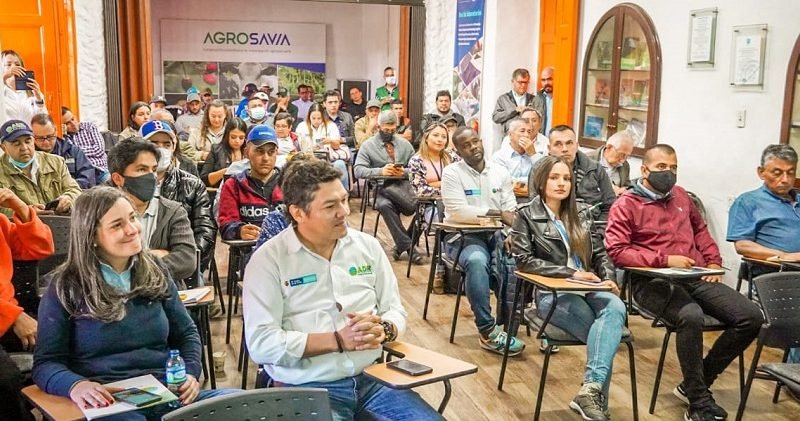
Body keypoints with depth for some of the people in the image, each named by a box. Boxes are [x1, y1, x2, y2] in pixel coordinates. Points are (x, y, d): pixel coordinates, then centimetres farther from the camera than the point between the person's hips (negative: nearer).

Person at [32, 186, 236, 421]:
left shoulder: (154, 271, 12)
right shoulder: (66, 287, 1)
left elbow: (186, 333, 18)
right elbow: (46, 363, -1)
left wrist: (190, 374, -3)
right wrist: (74, 385, -24)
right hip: (106, 401, -4)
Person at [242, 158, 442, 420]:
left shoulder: (368, 246, 7)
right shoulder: (268, 260, -7)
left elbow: (395, 311, 11)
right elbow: (261, 343, -13)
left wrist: (383, 330, -13)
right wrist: (338, 340, -19)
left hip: (372, 378, 4)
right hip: (307, 388, -4)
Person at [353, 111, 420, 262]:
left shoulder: (405, 144, 17)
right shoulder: (368, 145, 8)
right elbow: (358, 170, -3)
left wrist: (405, 172, -11)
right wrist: (380, 171, -18)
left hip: (404, 187, 3)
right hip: (381, 188, -3)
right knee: (384, 205, -38)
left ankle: (403, 243, -14)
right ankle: (407, 245, -30)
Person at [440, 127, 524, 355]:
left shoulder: (500, 172, 10)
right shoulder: (452, 173, -5)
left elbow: (512, 211, 5)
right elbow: (459, 213, -18)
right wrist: (498, 214, -15)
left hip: (496, 234, 4)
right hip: (463, 236, -4)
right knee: (477, 260, -36)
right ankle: (488, 330, -26)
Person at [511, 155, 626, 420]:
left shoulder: (581, 213, 18)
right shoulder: (527, 214, 3)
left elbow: (600, 252, 17)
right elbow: (523, 260, -7)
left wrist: (610, 279, -5)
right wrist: (571, 273, -13)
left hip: (588, 288, 4)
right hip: (552, 292, -4)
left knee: (616, 308, -32)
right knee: (606, 332, -28)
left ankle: (591, 389, -40)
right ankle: (595, 394, -21)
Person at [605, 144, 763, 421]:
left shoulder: (680, 195, 19)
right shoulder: (625, 205, -2)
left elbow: (700, 229, 33)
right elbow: (616, 251, -13)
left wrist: (713, 261, 16)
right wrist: (665, 260, -17)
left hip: (696, 277, 7)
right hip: (653, 281, -7)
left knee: (751, 317, -10)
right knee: (691, 316, -37)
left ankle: (695, 384, 2)